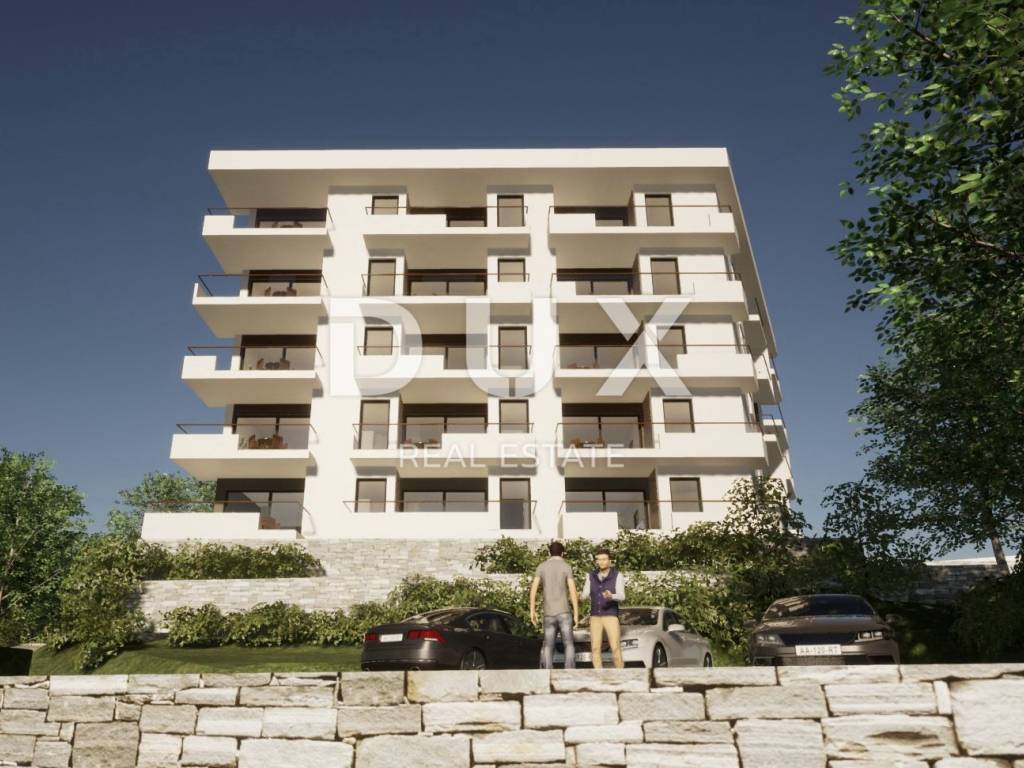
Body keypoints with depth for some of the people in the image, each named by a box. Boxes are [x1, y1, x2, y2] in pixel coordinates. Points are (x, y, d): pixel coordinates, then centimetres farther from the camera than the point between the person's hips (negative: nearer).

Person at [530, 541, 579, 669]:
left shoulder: (541, 566, 6)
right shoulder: (566, 567, -2)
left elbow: (533, 589, -2)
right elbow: (573, 592, -9)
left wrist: (532, 611, 1)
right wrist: (576, 614, -6)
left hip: (549, 614, 2)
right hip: (564, 612, -2)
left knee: (548, 647, 9)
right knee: (569, 645, 3)